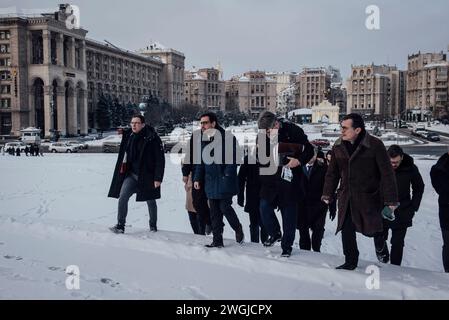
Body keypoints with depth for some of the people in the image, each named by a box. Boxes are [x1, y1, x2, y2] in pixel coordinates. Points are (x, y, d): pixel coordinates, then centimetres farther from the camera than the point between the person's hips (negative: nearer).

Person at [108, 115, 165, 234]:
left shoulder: (153, 138, -13)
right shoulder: (128, 136, 3)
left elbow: (160, 160, -12)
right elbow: (125, 156, 16)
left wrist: (158, 178, -16)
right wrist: (123, 170, 14)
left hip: (147, 176, -4)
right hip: (131, 174, 4)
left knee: (151, 202, 12)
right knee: (122, 197, -12)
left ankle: (153, 225, 32)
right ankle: (120, 225, -6)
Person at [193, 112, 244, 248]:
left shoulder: (227, 138, -10)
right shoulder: (204, 139, 11)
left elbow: (232, 160, -13)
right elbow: (201, 161, 16)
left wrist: (227, 176, -18)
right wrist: (197, 178, 9)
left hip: (224, 182, -6)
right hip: (210, 182, 6)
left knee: (225, 207, -4)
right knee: (214, 212, 8)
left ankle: (238, 229, 23)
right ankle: (217, 240, 16)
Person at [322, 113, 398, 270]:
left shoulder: (375, 145, -15)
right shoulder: (338, 146, 0)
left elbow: (387, 173, -13)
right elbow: (332, 172, 11)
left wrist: (391, 199, -14)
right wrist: (327, 194, 10)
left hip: (369, 197, -4)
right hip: (346, 197, 4)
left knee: (371, 230, 4)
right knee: (347, 231, 2)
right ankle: (351, 261, 20)